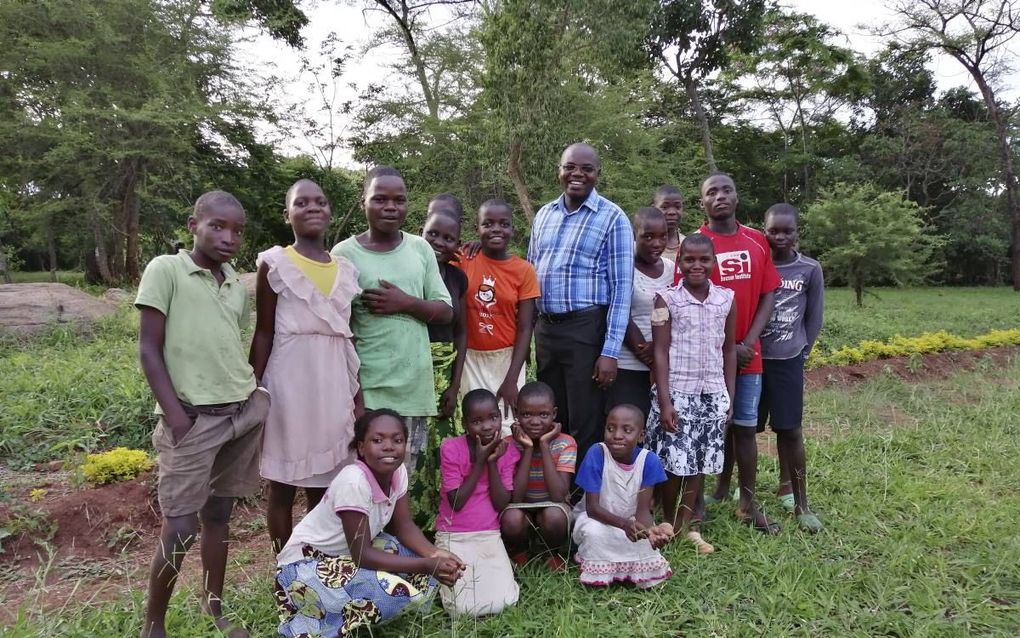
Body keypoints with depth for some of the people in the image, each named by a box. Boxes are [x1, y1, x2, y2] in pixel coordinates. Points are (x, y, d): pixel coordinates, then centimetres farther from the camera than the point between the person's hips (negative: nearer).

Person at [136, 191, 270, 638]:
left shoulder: (237, 285, 11)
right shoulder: (165, 269, -5)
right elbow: (149, 350, -7)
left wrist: (255, 393, 7)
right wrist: (175, 415, -12)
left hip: (244, 413, 5)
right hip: (193, 417, -5)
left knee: (218, 515, 15)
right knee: (180, 529, -2)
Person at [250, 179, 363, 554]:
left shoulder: (346, 269, 10)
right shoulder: (275, 264, -2)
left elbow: (349, 337, 12)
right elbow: (263, 333, -2)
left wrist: (358, 394, 10)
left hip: (333, 384, 4)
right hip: (289, 382, -4)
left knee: (325, 484, 10)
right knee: (283, 485, 7)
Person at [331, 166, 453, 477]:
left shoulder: (421, 249, 5)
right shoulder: (345, 254, -5)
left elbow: (446, 312, 5)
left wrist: (406, 303, -14)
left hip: (415, 385, 3)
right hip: (368, 390, -3)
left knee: (404, 475, 14)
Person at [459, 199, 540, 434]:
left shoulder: (524, 270, -5)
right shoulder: (463, 262, -3)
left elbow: (525, 328, -7)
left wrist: (511, 379, -11)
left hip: (507, 358, -1)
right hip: (471, 358, 1)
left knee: (507, 430, 0)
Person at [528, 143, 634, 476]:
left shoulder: (612, 218, -6)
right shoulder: (544, 214, 11)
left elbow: (621, 288, -9)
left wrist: (610, 351, -15)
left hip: (586, 329, -5)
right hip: (545, 328, 6)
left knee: (585, 424, 2)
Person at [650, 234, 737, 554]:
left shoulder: (726, 299, 5)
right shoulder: (667, 299, -5)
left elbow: (729, 351, 10)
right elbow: (660, 353, -7)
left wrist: (729, 397, 8)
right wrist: (664, 402, -11)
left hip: (712, 394, 3)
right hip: (677, 392, -3)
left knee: (698, 462, 8)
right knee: (673, 462, 1)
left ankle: (689, 525, 23)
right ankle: (669, 524, 20)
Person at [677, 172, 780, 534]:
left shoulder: (757, 242, 7)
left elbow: (768, 295, 6)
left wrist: (748, 343, -6)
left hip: (748, 353, 3)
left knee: (744, 426, 9)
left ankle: (748, 504, 17)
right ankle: (721, 488, 19)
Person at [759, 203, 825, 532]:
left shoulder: (810, 269, -1)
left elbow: (814, 317, 6)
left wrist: (801, 351, 4)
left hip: (787, 361, 0)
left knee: (790, 430, 1)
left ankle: (800, 502, 10)